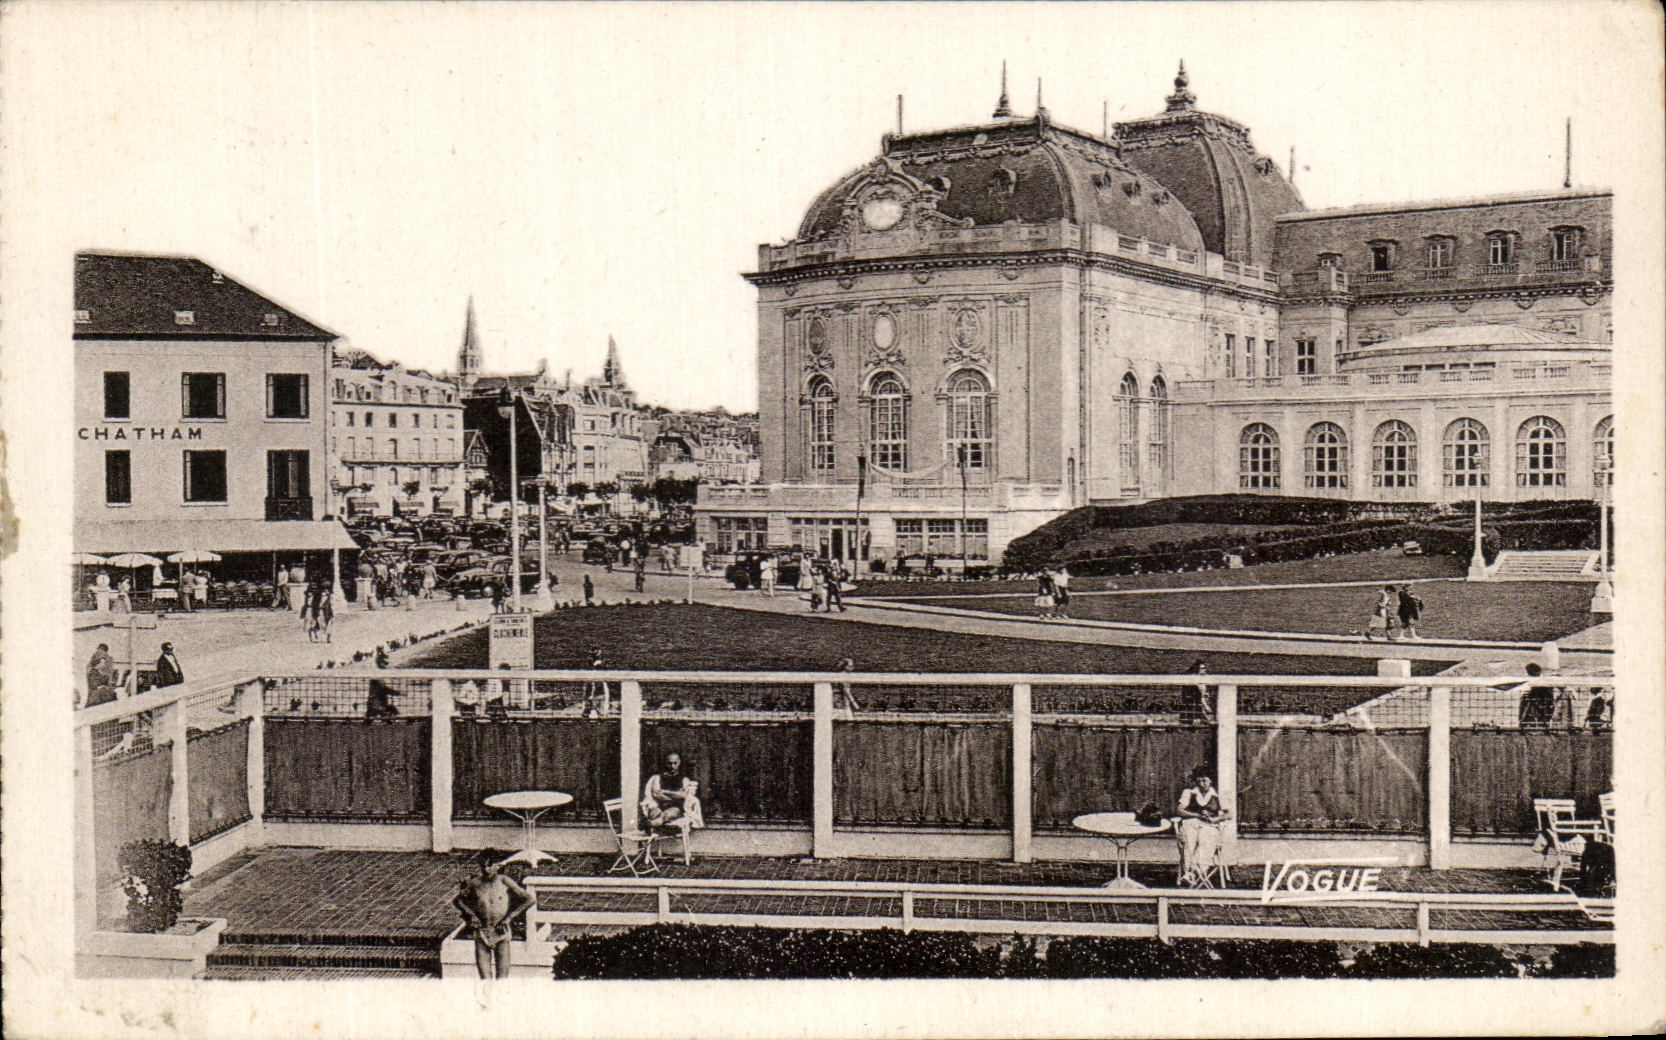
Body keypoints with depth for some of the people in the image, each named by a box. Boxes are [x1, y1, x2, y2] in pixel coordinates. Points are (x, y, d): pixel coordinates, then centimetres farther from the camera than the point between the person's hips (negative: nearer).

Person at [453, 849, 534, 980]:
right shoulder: (475, 883, 2)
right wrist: (470, 914, 3)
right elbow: (456, 900, 18)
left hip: (501, 933, -2)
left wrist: (510, 917, -6)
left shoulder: (504, 881, -3)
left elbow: (529, 899, -2)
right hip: (482, 933, 2)